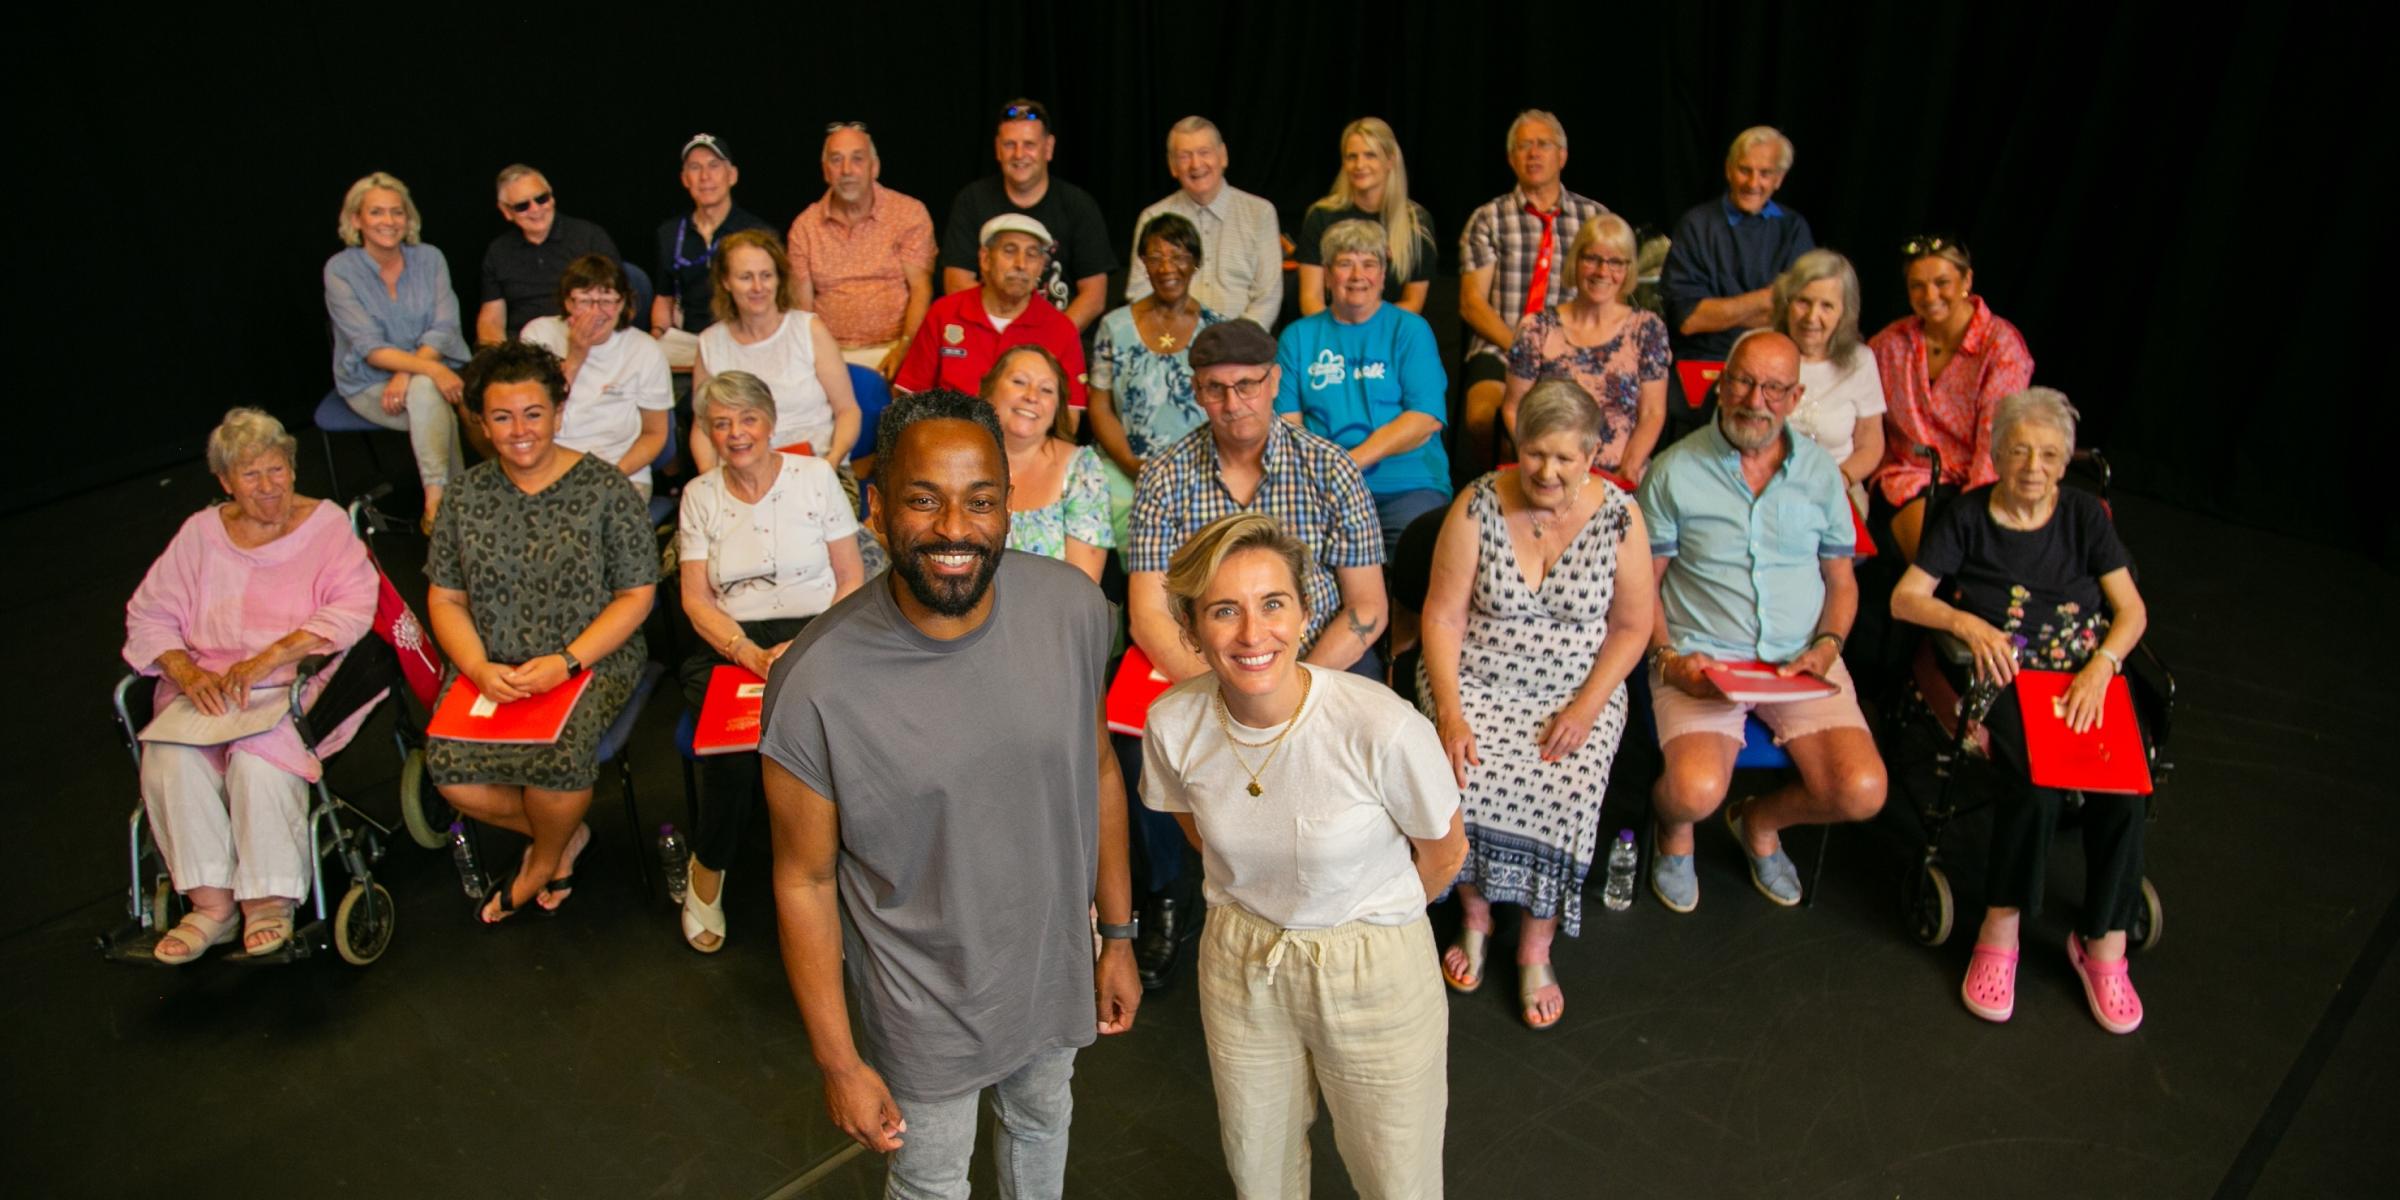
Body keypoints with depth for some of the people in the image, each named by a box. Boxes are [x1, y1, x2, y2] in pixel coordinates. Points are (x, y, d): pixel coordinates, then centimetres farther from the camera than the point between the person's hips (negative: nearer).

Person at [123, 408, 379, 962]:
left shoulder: (326, 524, 3)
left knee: (260, 756, -33)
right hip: (208, 684, 4)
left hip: (300, 679, -3)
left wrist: (268, 657, -22)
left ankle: (270, 898, -17)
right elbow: (149, 615, 10)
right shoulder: (200, 533, 14)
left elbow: (351, 610, -11)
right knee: (170, 760, -26)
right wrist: (188, 673, -11)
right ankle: (210, 901, -17)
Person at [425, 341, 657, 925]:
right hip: (491, 667, 4)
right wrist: (478, 667, -11)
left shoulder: (605, 489, -4)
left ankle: (544, 860, 5)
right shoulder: (467, 495, 7)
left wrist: (566, 661, -17)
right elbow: (445, 598, 8)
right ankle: (566, 833, 7)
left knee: (559, 756, -31)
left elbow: (635, 595, -5)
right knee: (450, 770, -22)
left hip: (590, 661, -3)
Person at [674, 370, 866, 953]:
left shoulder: (815, 477, 5)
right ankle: (708, 868, -1)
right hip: (730, 646, 1)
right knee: (735, 746, -30)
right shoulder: (700, 495, 11)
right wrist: (751, 655, -12)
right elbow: (696, 600, 5)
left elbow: (852, 579, 4)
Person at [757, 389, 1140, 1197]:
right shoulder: (816, 685, -29)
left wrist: (1117, 935, 5)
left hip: (1054, 965, 4)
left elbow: (1098, 770, -2)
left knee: (1042, 1122, 31)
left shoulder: (1072, 607, -18)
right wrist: (838, 1062, -9)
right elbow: (805, 881, -16)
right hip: (926, 1007, -3)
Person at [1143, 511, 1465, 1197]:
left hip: (1374, 973, -3)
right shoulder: (1174, 725, -18)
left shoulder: (1383, 728, -30)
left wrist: (1367, 917, 6)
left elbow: (1443, 855, -9)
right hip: (1239, 962, 3)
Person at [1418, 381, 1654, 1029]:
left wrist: (1584, 709, -12)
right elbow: (1443, 616, -6)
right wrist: (1448, 712, -17)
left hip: (1577, 690, 0)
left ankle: (1535, 950, -3)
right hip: (1476, 679, 0)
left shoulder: (1618, 516, -4)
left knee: (1565, 793, -26)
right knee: (1467, 781, -27)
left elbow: (1631, 627, 2)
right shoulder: (1478, 506, -6)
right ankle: (1475, 914, 3)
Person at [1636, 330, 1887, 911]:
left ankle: (1760, 820, 19)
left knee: (1862, 793, -16)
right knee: (1697, 792, -28)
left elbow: (1841, 580, 15)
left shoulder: (1819, 471, 9)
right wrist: (1666, 659, -13)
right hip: (1702, 660, -3)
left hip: (1801, 660, 3)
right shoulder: (1674, 471, -1)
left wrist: (1826, 647, -3)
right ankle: (1673, 827, 14)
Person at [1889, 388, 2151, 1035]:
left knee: (2124, 787, -26)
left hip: (2084, 675, 2)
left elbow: (2132, 610, 7)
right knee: (2036, 783, -32)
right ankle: (2001, 930, -15)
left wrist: (2101, 666, -12)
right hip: (2000, 675, -2)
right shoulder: (1967, 516, 6)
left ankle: (2103, 943, -8)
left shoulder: (2084, 514, 12)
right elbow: (1905, 598, 2)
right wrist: (1968, 623, -16)